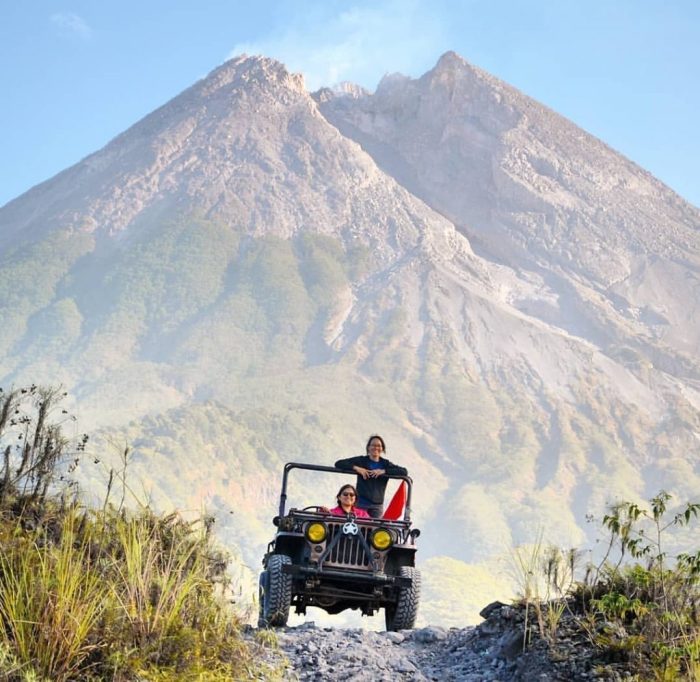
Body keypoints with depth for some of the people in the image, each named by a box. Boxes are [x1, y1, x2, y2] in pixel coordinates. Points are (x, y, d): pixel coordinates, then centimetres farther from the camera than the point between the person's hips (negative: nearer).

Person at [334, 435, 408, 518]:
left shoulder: (385, 464, 11)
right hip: (360, 503, -1)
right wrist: (356, 468, -11)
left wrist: (384, 471, -11)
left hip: (377, 506, 1)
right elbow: (339, 464, 3)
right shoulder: (361, 461, 8)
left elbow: (404, 472, -2)